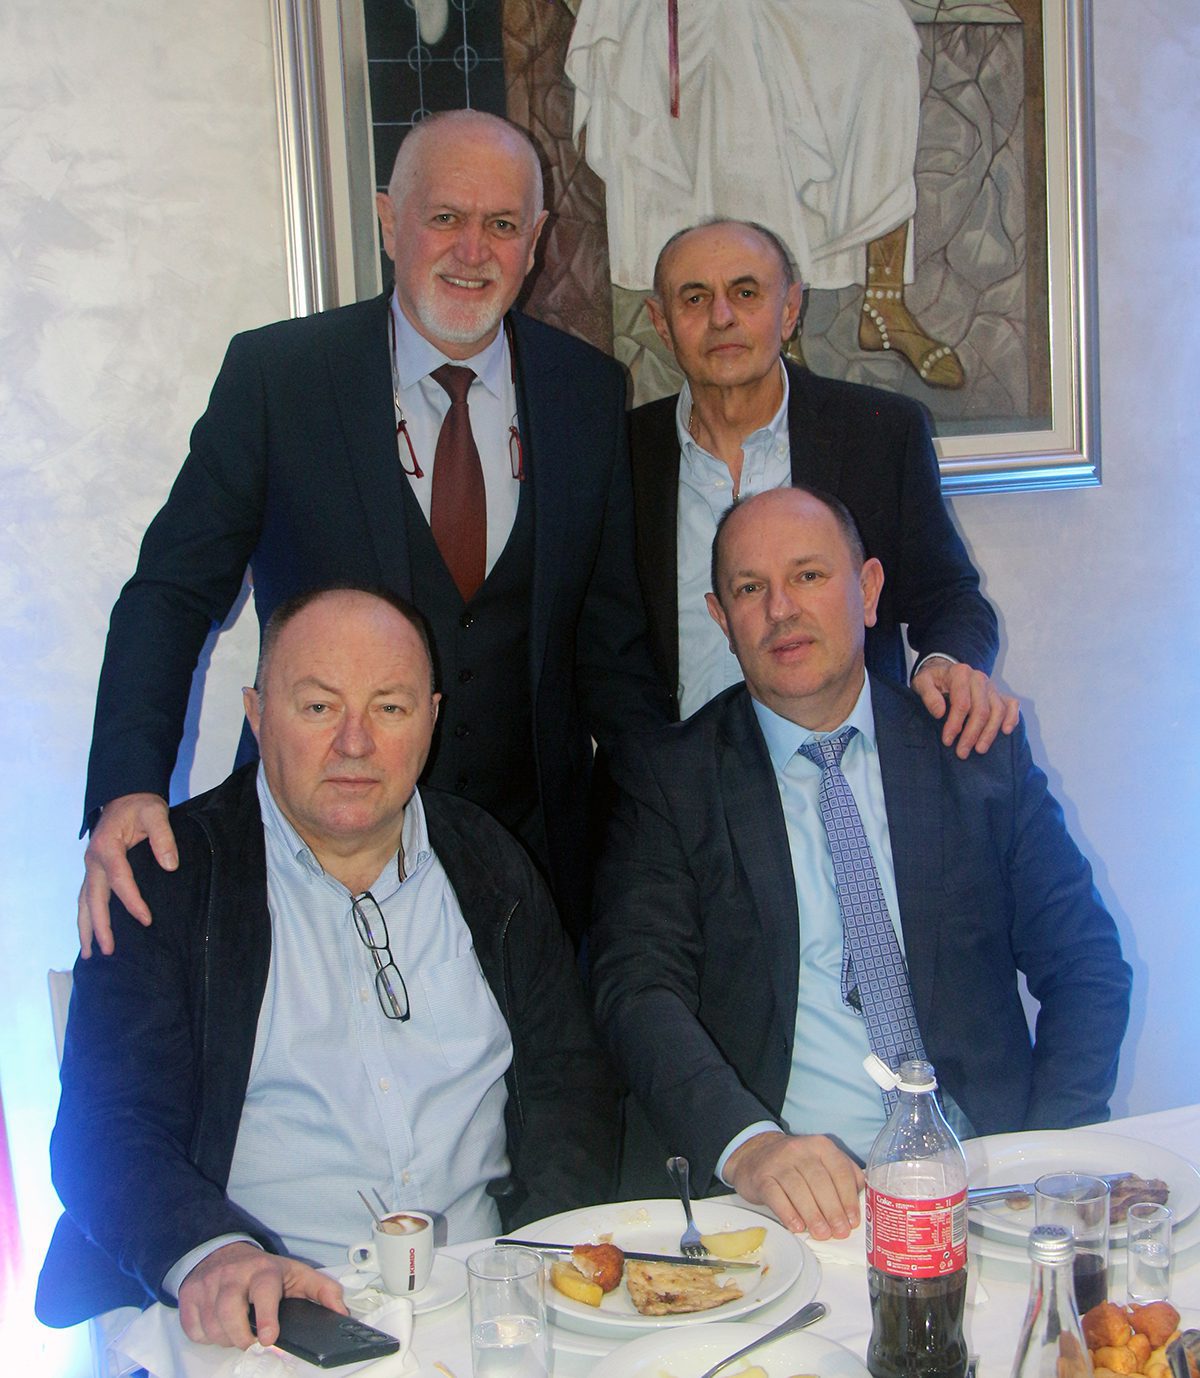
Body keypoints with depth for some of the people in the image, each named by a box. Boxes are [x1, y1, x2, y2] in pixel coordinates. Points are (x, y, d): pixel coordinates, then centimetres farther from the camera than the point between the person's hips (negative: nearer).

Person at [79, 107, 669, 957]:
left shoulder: (588, 390, 2)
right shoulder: (274, 375, -6)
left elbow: (608, 627, 6)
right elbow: (174, 591, -7)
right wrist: (130, 787, -22)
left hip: (534, 846, 2)